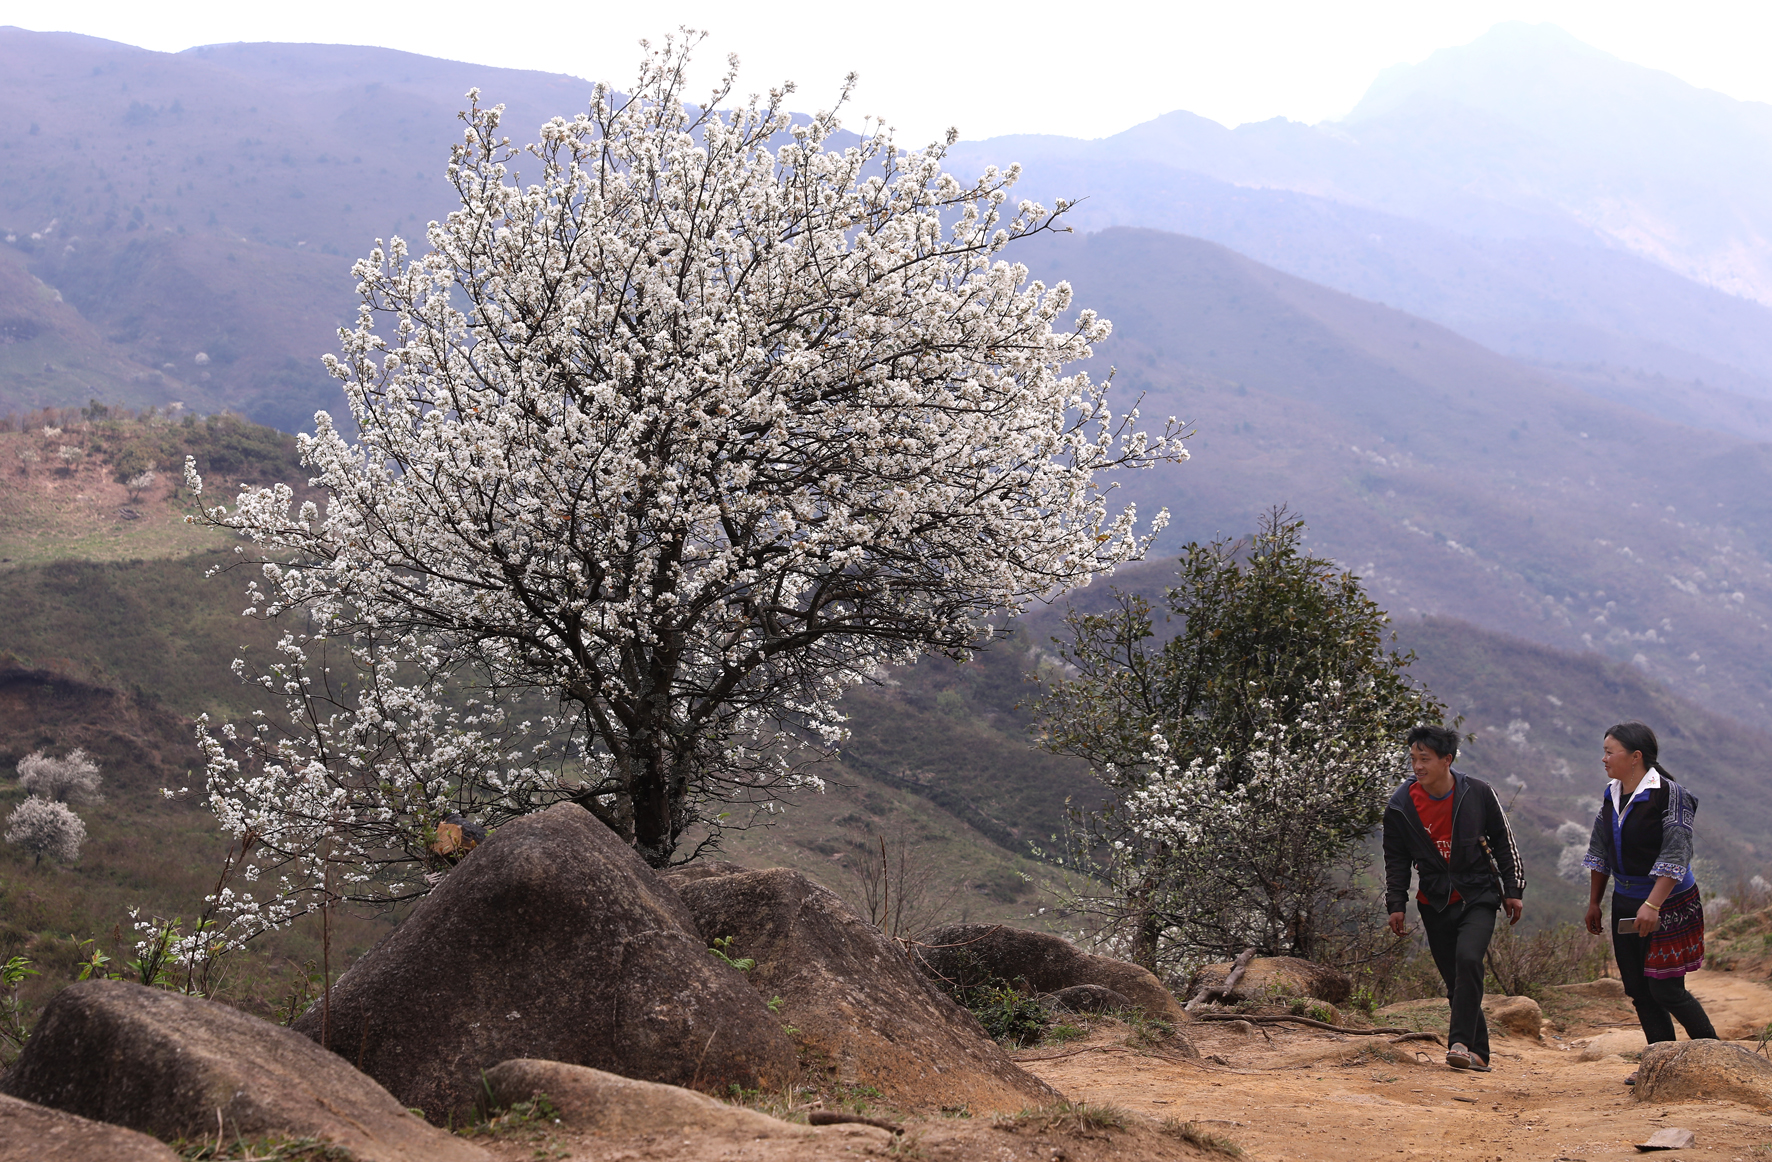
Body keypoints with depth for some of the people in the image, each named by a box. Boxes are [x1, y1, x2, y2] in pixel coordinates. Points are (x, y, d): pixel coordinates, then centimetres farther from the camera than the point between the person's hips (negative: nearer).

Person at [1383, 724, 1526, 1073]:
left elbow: (1504, 843, 5)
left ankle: (1460, 1043, -22)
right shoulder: (1401, 806, -3)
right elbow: (1396, 860, 7)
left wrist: (1513, 891, 5)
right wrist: (1395, 905, 1)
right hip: (1435, 903, 2)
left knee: (1468, 959, -24)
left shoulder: (1479, 794, -6)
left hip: (1479, 897, -2)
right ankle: (1477, 1053, 13)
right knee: (1455, 979, 2)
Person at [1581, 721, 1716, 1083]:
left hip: (1668, 905, -7)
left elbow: (1675, 857, -22)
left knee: (1666, 990, -8)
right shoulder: (1611, 794, 6)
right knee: (1638, 989, 8)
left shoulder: (1670, 794, -17)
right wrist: (1594, 902, 15)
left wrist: (1653, 905, -29)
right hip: (1626, 903, 7)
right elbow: (1600, 852, 15)